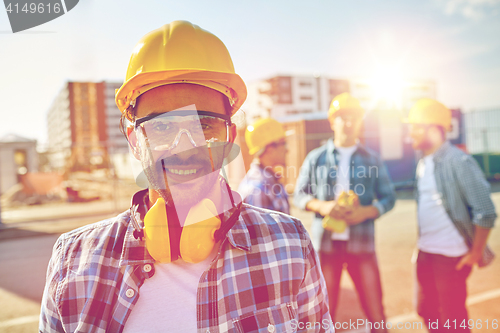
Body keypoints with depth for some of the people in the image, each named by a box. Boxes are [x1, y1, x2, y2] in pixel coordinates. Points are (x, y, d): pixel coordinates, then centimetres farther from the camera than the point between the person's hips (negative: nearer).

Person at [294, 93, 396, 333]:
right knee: (324, 313, 10)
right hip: (325, 241, 0)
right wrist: (322, 206, -14)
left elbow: (388, 197, 7)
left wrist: (366, 212, -12)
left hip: (361, 242, 0)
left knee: (376, 313, 4)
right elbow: (299, 195, 6)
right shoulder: (316, 158, 6)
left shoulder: (371, 159, 7)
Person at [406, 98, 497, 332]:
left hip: (451, 256, -7)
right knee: (426, 310, 19)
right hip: (424, 252, 7)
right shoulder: (423, 163, 7)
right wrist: (421, 243, 13)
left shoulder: (459, 162, -17)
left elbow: (485, 212, -16)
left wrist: (476, 253, -11)